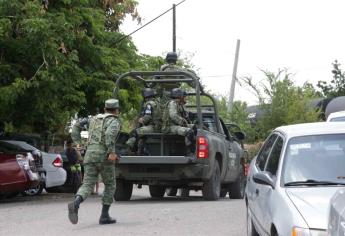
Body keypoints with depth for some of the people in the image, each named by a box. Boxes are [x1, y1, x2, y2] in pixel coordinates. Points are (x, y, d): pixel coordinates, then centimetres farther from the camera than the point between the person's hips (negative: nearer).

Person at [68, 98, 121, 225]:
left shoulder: (94, 119, 23)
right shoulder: (114, 121, 1)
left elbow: (76, 126, 24)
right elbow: (110, 133, -21)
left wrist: (77, 142, 18)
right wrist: (111, 152, -24)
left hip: (90, 155, 5)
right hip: (104, 157, -5)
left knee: (87, 185, -4)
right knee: (110, 185, 13)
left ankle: (75, 203, -35)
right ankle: (104, 216, 10)